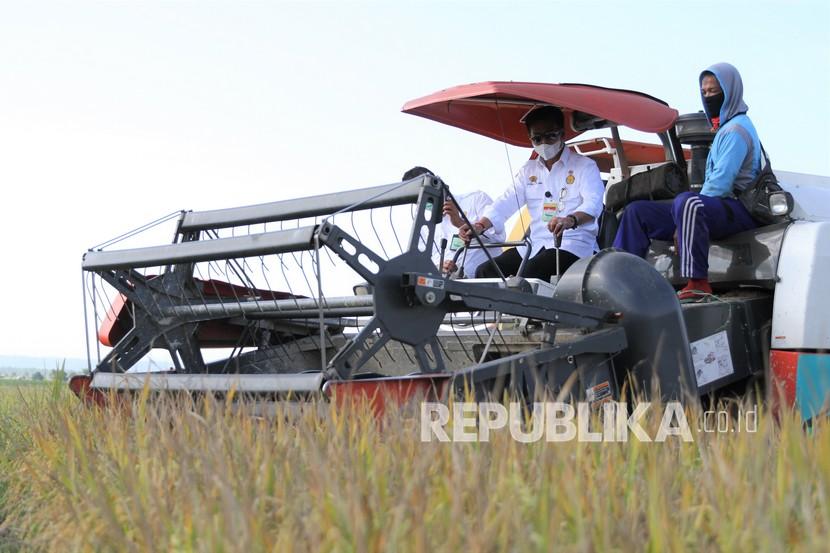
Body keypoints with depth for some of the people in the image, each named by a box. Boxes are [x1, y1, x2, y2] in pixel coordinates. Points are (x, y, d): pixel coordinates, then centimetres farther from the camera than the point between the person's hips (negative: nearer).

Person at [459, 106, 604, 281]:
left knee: (529, 274, -32)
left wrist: (571, 220, -39)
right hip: (536, 244, 6)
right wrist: (480, 225, -11)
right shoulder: (528, 171, 20)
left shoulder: (585, 166, 2)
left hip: (573, 244, -6)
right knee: (485, 272, -12)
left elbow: (593, 203, -15)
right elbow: (506, 203, 10)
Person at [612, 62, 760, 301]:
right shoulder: (723, 129, 25)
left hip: (737, 210, -10)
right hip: (715, 210, 10)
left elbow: (721, 184, -17)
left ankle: (698, 283, -41)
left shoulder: (736, 129, -7)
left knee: (687, 202, -41)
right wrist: (685, 220, 8)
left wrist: (682, 224, -15)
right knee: (636, 211, 4)